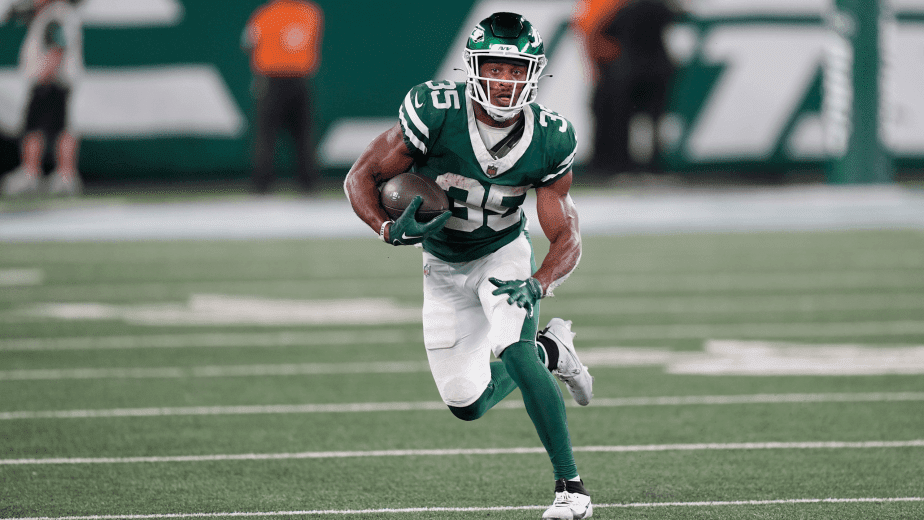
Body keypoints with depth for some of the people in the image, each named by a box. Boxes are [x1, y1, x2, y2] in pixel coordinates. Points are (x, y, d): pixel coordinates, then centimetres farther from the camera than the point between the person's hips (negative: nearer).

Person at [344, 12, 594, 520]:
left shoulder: (548, 140, -22)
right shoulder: (435, 112, -28)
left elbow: (566, 237, -16)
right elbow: (361, 178, -18)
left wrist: (538, 284, -36)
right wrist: (389, 230, -38)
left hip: (505, 255, -1)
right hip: (444, 268, 1)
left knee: (514, 354, -29)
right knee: (467, 405, 4)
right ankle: (549, 351, 33)